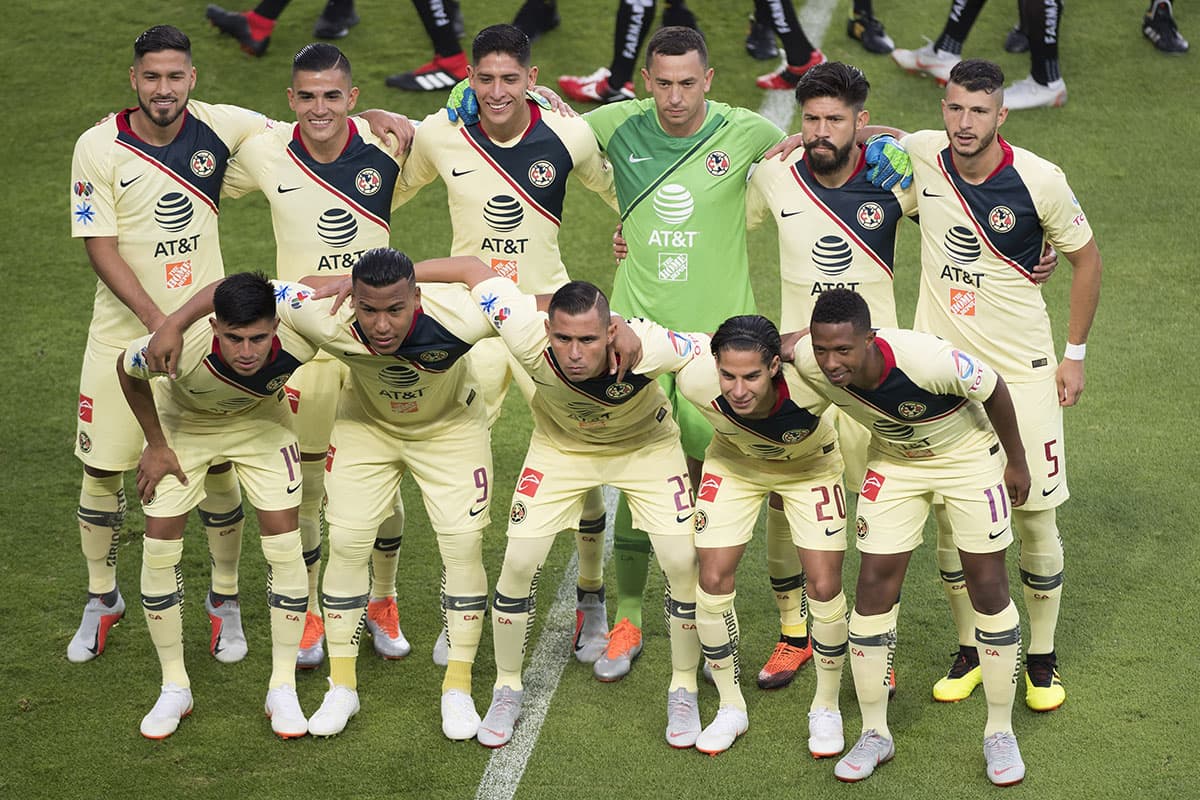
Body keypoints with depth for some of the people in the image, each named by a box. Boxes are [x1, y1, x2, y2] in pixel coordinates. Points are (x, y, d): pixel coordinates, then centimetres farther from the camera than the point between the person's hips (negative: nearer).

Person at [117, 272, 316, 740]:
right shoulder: (181, 348, -42)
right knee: (159, 545, -7)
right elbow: (127, 370, -17)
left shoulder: (298, 342, -39)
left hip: (261, 421, 1)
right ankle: (174, 688, 9)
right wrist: (156, 445, -11)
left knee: (284, 545, -9)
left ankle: (283, 688, 6)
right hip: (184, 423, -1)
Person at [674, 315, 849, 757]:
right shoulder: (696, 379, -37)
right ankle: (731, 707, 14)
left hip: (810, 467, -2)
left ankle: (826, 708, 17)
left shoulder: (809, 381, -44)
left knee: (824, 585, -7)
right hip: (734, 464, 2)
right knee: (713, 577, -6)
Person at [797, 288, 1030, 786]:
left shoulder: (926, 360, -41)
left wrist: (1016, 462, -8)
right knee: (873, 587, -3)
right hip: (894, 460, 4)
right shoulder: (806, 362, -29)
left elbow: (994, 389, -22)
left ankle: (1000, 731, 14)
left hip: (969, 455, -3)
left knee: (988, 588, -2)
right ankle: (874, 734, 11)